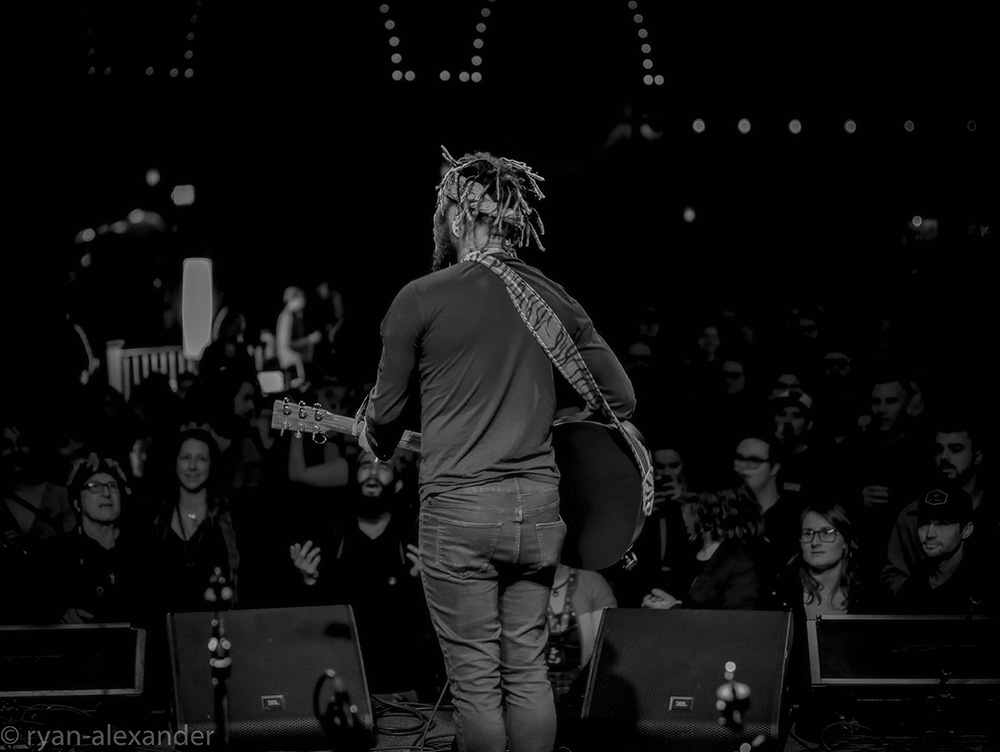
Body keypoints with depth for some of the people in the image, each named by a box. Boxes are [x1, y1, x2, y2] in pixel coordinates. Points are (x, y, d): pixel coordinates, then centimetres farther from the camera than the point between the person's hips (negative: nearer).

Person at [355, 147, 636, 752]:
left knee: (476, 678, 1)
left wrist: (378, 443, 25)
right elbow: (621, 400, 9)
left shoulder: (420, 299, -6)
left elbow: (388, 411, 2)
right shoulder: (555, 300, 7)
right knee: (527, 668, 12)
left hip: (458, 507, -4)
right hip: (538, 507, 4)